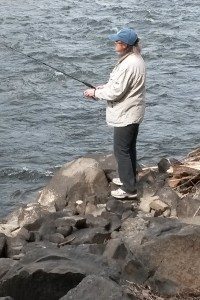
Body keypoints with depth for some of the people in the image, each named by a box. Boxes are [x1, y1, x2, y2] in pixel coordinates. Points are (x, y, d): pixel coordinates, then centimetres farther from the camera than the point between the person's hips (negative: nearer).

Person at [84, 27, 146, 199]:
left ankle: (129, 189, 5)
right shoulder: (136, 59, 5)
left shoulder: (128, 65, -28)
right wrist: (102, 88, 6)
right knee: (130, 148, 22)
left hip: (125, 116, -10)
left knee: (122, 151, -1)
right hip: (133, 113, 10)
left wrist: (95, 93, -10)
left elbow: (115, 93, -24)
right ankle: (129, 178, 36)